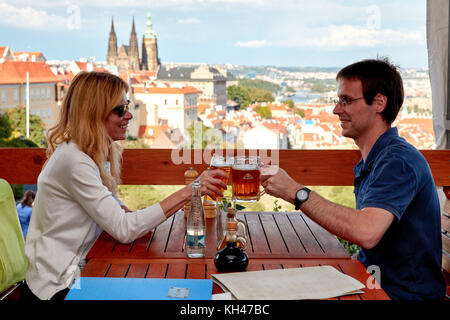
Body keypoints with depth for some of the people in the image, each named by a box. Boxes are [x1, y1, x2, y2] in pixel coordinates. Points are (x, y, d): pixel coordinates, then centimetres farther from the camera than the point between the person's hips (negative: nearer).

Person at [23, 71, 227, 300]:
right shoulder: (75, 161, -23)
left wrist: (138, 222, -8)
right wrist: (187, 193, -29)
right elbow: (123, 230, -26)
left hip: (76, 271, 8)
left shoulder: (97, 154, 8)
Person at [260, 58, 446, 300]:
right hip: (373, 283, 8)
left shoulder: (399, 161, -20)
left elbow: (366, 233, -35)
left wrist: (295, 192, -29)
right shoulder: (370, 161, 12)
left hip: (401, 294, -8)